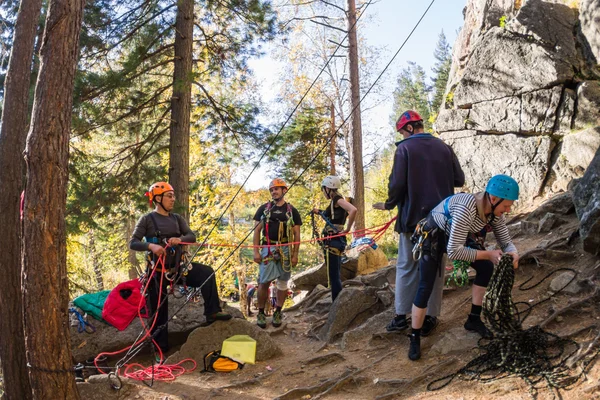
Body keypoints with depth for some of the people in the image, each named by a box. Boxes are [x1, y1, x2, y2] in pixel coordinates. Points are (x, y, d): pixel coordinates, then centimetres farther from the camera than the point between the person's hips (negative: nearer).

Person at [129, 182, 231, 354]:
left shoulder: (177, 218, 7)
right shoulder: (147, 219, -7)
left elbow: (192, 236, -1)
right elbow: (132, 243, -13)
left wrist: (180, 239, -23)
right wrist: (151, 245, -31)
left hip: (178, 266, 4)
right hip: (158, 271, -4)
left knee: (207, 272, -14)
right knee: (159, 311, 0)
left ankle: (212, 312, -10)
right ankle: (161, 348, 15)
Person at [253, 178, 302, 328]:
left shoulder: (292, 211, 6)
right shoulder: (264, 208, 6)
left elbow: (296, 234, 6)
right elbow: (257, 230, 4)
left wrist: (295, 254, -1)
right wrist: (256, 251, -4)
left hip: (285, 250, 1)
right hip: (267, 249, -1)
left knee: (282, 282, 6)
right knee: (264, 282, -4)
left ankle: (278, 313, 17)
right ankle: (261, 312, 9)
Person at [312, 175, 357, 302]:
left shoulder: (337, 199, -11)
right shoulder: (335, 201, 17)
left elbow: (353, 210, -27)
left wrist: (347, 229, -21)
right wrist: (319, 212, 33)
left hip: (333, 241, -10)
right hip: (334, 241, 10)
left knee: (333, 277, -8)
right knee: (336, 276, 14)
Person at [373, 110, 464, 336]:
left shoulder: (404, 148, -8)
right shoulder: (444, 148, 3)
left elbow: (397, 183, -14)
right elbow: (459, 180, 6)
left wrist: (389, 204, 3)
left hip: (412, 217, -3)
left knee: (406, 266, 10)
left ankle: (401, 316, 13)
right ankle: (430, 318, 13)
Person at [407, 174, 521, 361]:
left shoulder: (496, 212, -17)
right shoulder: (466, 209, -41)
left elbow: (505, 241, -8)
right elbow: (454, 251, -39)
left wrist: (513, 253, -30)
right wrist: (488, 254, -34)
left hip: (457, 235, 7)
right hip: (433, 235, -7)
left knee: (486, 268, 0)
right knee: (425, 287, -11)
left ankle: (474, 319, 19)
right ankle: (415, 339, 6)